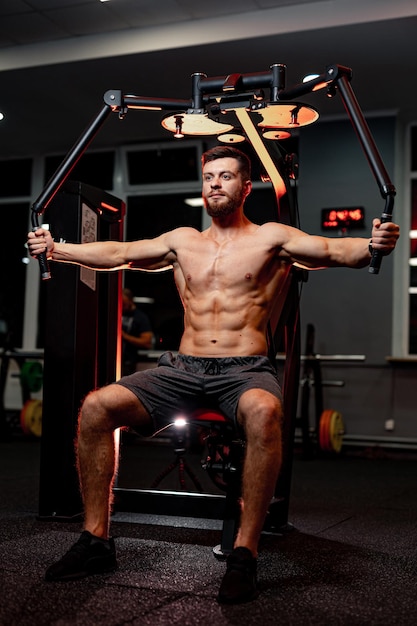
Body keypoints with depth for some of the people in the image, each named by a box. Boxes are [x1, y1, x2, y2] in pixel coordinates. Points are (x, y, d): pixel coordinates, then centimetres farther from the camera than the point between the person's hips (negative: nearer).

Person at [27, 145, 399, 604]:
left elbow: (333, 250, -9)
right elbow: (118, 253, 18)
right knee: (95, 406, -15)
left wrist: (373, 244, -30)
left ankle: (244, 553, -30)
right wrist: (55, 249, 10)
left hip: (246, 370, -4)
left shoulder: (271, 238, 6)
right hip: (182, 370, 4)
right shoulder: (183, 241, 19)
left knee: (263, 411, -40)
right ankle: (96, 539, -6)